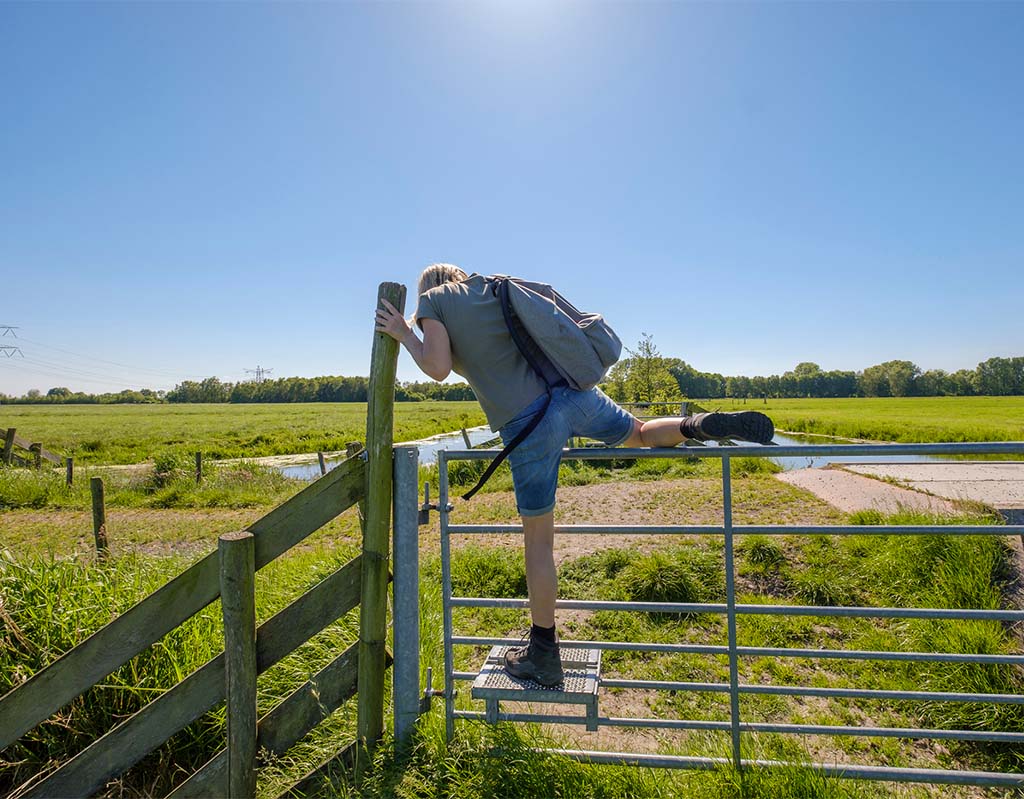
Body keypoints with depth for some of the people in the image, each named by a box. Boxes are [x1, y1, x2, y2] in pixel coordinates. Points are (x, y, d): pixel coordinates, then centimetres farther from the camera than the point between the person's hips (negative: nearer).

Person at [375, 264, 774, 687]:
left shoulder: (432, 300, 6)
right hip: (573, 391, 5)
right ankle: (702, 424, 2)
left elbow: (438, 368, -6)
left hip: (529, 424, -4)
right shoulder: (489, 285, 19)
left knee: (538, 542, 6)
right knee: (641, 434, 31)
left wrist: (405, 335, 8)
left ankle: (543, 655, 20)